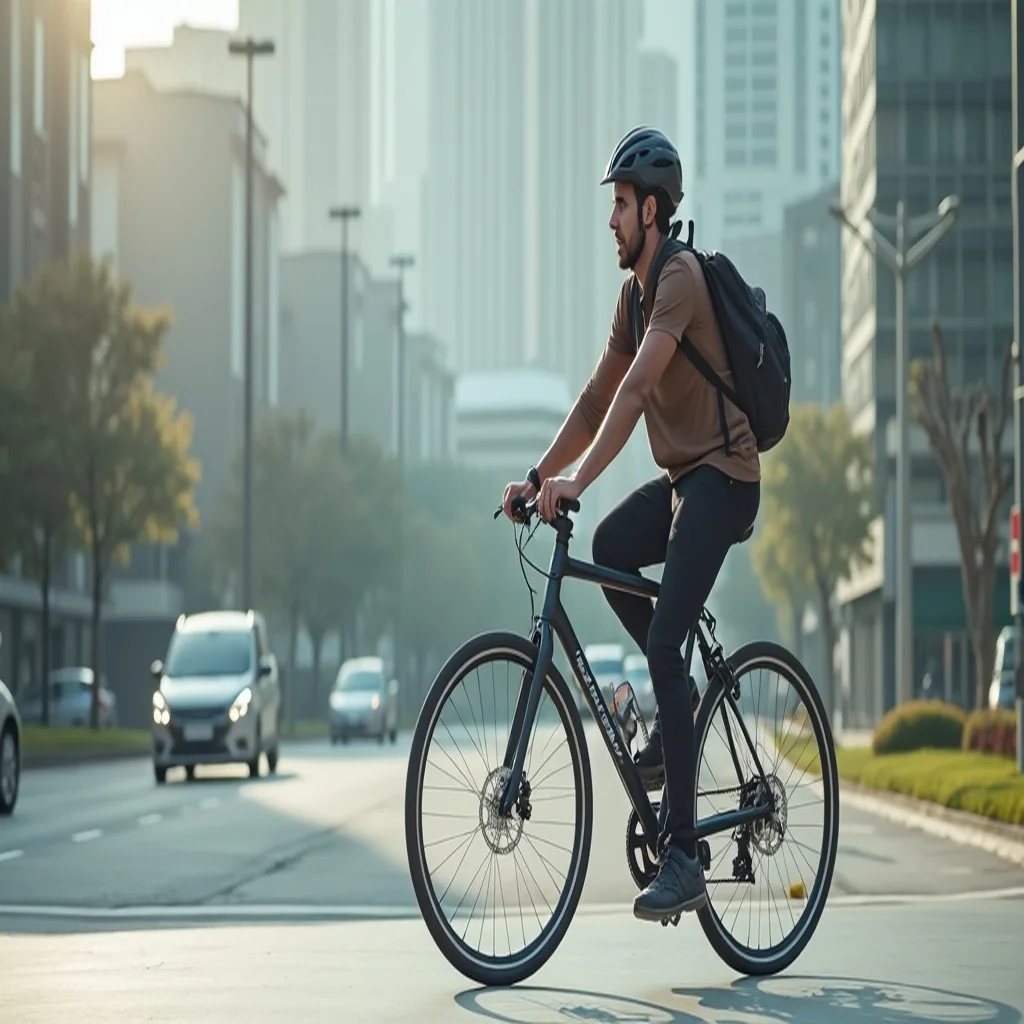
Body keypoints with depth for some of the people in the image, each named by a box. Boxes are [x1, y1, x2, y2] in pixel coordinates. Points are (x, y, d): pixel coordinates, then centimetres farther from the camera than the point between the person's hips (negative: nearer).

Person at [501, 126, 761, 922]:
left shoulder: (681, 277, -16)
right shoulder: (635, 290, 14)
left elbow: (637, 388, -28)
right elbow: (598, 399, 15)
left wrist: (576, 481, -35)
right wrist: (539, 475, 5)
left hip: (722, 476, -9)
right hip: (681, 477, 10)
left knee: (663, 646, -18)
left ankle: (683, 856, -18)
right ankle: (681, 704, 8)